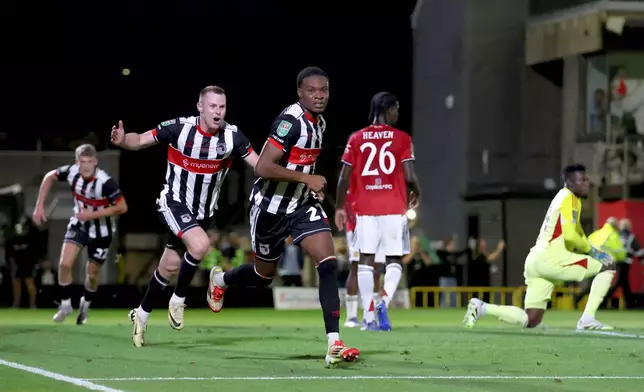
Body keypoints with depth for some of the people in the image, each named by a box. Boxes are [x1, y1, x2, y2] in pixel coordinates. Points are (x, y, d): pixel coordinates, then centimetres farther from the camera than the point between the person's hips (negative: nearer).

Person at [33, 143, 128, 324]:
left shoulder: (105, 182, -34)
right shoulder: (72, 172, -21)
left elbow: (122, 208, -27)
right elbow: (49, 177, -1)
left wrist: (93, 215, -29)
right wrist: (39, 206, -5)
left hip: (101, 231, -3)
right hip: (79, 225, 3)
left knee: (92, 274, 10)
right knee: (64, 264, -12)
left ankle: (85, 305, 39)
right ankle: (65, 305, 10)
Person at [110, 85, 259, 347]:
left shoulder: (232, 136, -13)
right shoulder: (179, 128, -19)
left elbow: (260, 165, -11)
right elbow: (141, 141, -12)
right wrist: (122, 140, -33)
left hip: (204, 210, 4)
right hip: (175, 203, -4)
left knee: (170, 267, 12)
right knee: (200, 245, -29)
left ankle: (142, 314, 34)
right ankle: (178, 300, -6)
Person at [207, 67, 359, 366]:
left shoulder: (319, 122, 4)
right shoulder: (291, 121, -23)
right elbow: (263, 168, -30)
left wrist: (313, 185, 9)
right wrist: (306, 178, -28)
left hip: (302, 205, 6)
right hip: (271, 207, -6)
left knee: (328, 265, -14)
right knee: (264, 275, 14)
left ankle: (334, 344, -17)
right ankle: (221, 280, 50)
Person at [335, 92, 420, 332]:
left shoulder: (356, 139, 5)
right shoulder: (402, 139, -1)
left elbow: (344, 177, 2)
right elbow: (409, 176, -7)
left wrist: (339, 207, 13)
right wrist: (415, 194, 14)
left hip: (365, 208, 2)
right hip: (394, 208, -2)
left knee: (366, 260, 8)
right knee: (394, 261, 8)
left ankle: (369, 316, 2)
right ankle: (384, 301, -18)